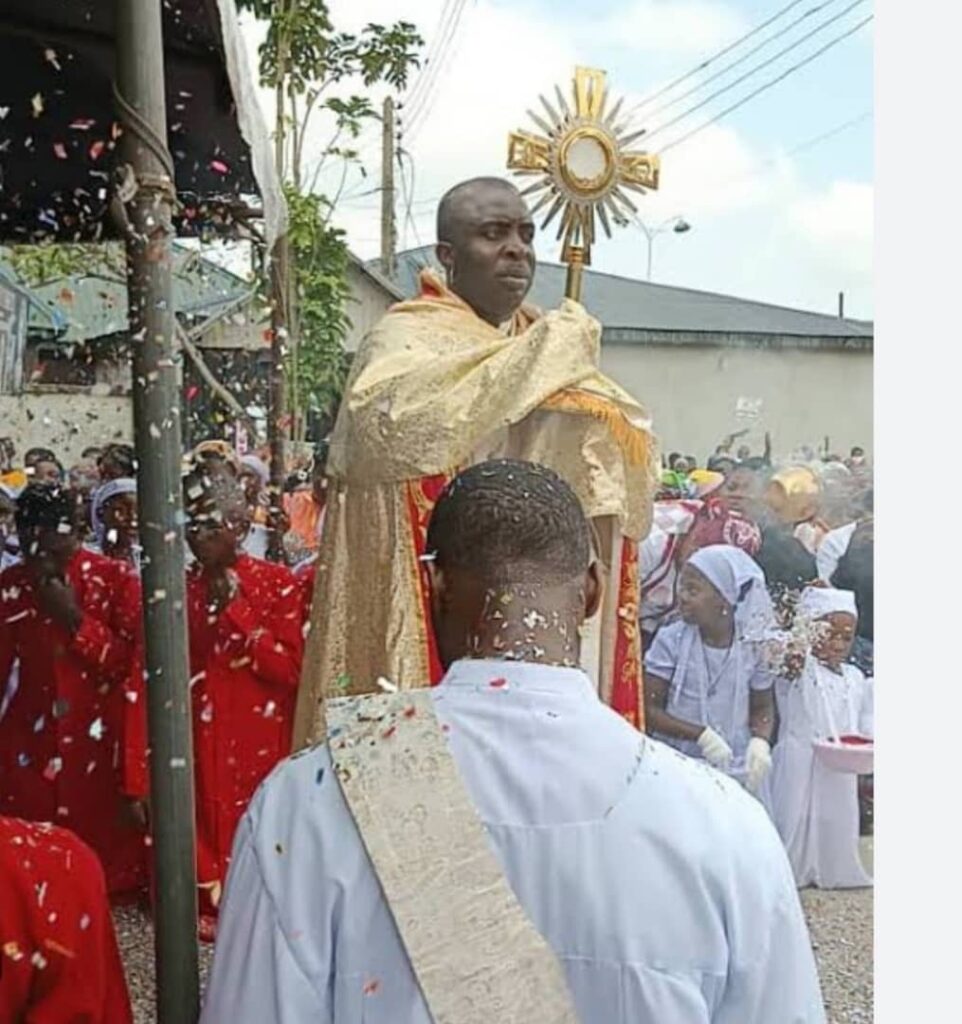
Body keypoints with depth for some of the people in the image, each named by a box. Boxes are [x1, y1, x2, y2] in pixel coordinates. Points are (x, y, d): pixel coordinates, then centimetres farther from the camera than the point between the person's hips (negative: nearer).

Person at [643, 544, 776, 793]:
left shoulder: (752, 646, -5)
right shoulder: (671, 640, -11)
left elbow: (763, 707, 9)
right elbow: (649, 709, -10)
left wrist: (760, 740, -12)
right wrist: (701, 734, -21)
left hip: (735, 772, 2)